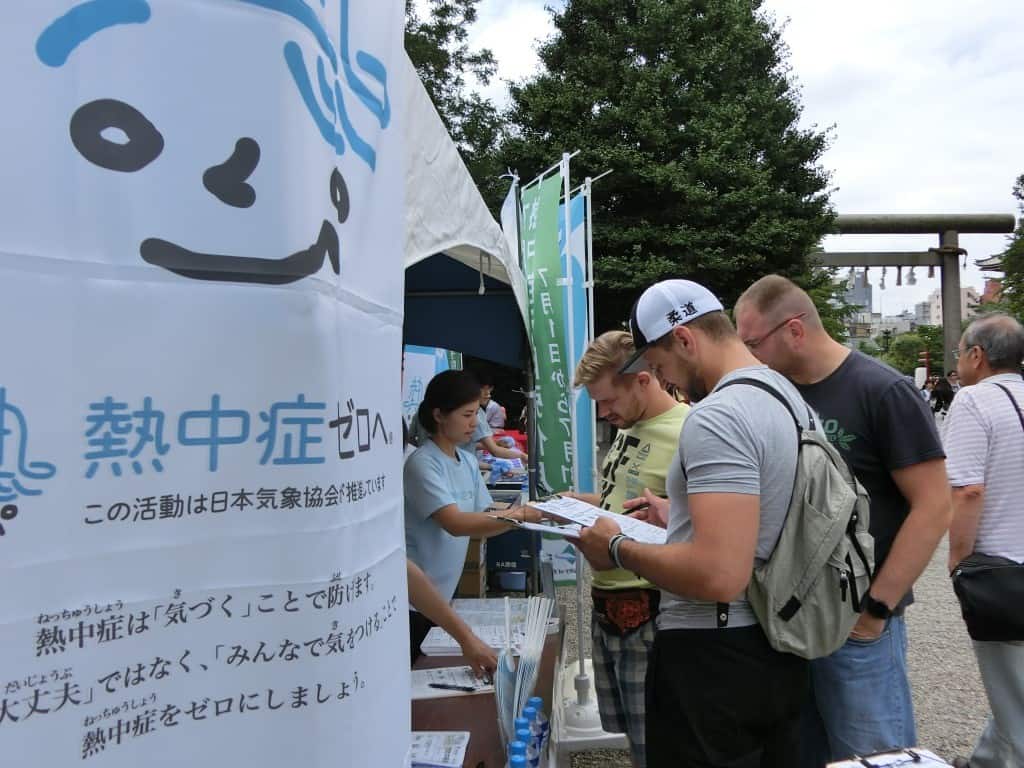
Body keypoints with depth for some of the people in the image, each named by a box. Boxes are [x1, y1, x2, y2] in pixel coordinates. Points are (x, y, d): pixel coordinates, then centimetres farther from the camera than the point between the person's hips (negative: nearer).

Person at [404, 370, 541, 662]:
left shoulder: (468, 461, 5)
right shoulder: (422, 463, -19)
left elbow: (483, 520, 5)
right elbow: (455, 524, -27)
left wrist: (527, 513, -10)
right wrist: (517, 516, -31)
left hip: (442, 597, 7)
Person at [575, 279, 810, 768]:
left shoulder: (716, 416, -23)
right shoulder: (786, 394, 8)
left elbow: (719, 576, -31)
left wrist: (618, 549, -18)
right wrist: (684, 519, 18)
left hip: (713, 657, -9)